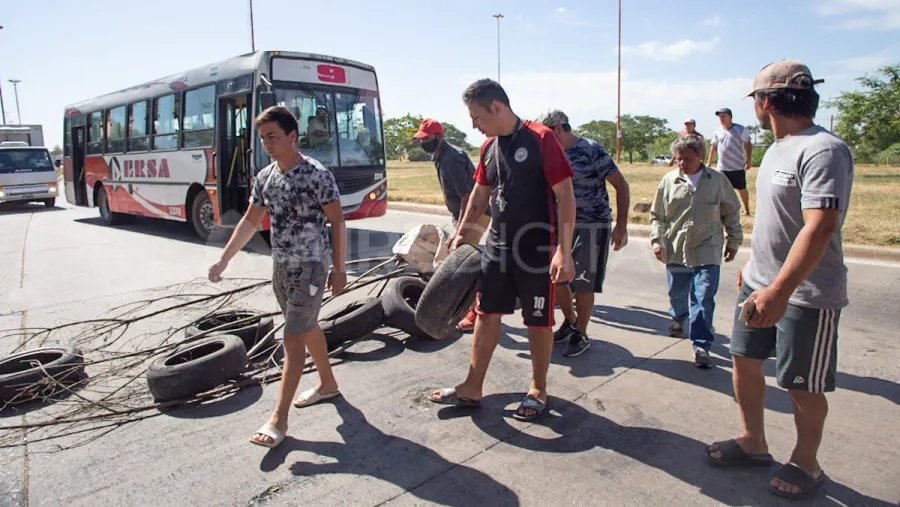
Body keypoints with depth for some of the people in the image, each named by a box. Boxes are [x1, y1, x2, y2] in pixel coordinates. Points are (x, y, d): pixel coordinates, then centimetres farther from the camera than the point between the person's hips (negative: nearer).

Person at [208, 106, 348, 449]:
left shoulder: (317, 175, -14)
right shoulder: (264, 177, 6)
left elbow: (337, 222, -12)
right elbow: (250, 221, 13)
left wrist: (338, 268, -13)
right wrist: (224, 259, 9)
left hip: (309, 266, -7)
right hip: (280, 266, 7)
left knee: (293, 337, -7)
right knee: (308, 328, 19)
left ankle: (279, 418, -1)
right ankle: (328, 384, 38)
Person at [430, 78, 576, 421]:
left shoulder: (541, 139, -13)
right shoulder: (489, 146, 7)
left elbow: (565, 195, -15)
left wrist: (564, 250, -21)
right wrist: (462, 234, 18)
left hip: (537, 250, -6)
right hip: (497, 247, 7)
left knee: (538, 322, 7)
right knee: (486, 314, 11)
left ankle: (538, 390, 26)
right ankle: (472, 389, 22)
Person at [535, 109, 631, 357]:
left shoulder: (592, 150, -12)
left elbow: (621, 185, -10)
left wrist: (621, 226, -14)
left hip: (592, 226, -6)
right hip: (562, 226, 6)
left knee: (583, 284, -1)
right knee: (555, 279, 9)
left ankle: (581, 335, 17)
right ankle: (570, 321, 33)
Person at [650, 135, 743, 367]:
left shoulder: (718, 180, 0)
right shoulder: (669, 181, 1)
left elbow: (732, 213, 10)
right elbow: (656, 215, 7)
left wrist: (733, 241, 12)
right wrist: (657, 240, -3)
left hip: (707, 252, -2)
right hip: (675, 251, 2)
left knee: (704, 300, -6)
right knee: (677, 293, 18)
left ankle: (701, 345, 3)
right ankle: (678, 318, 50)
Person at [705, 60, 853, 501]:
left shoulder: (823, 150, -20)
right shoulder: (778, 149, 10)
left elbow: (819, 228, -31)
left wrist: (779, 291, -37)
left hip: (806, 292, -8)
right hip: (762, 282, 9)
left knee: (802, 385, 8)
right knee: (745, 360, 15)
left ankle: (806, 463, 31)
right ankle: (753, 443, 34)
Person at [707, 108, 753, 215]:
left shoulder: (740, 129, -4)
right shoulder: (717, 132, 5)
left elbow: (747, 145, -5)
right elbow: (713, 147, 11)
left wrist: (748, 159, -13)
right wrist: (709, 162, 8)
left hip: (738, 166, -3)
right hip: (722, 167, 3)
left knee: (742, 189, 8)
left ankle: (746, 209, 24)